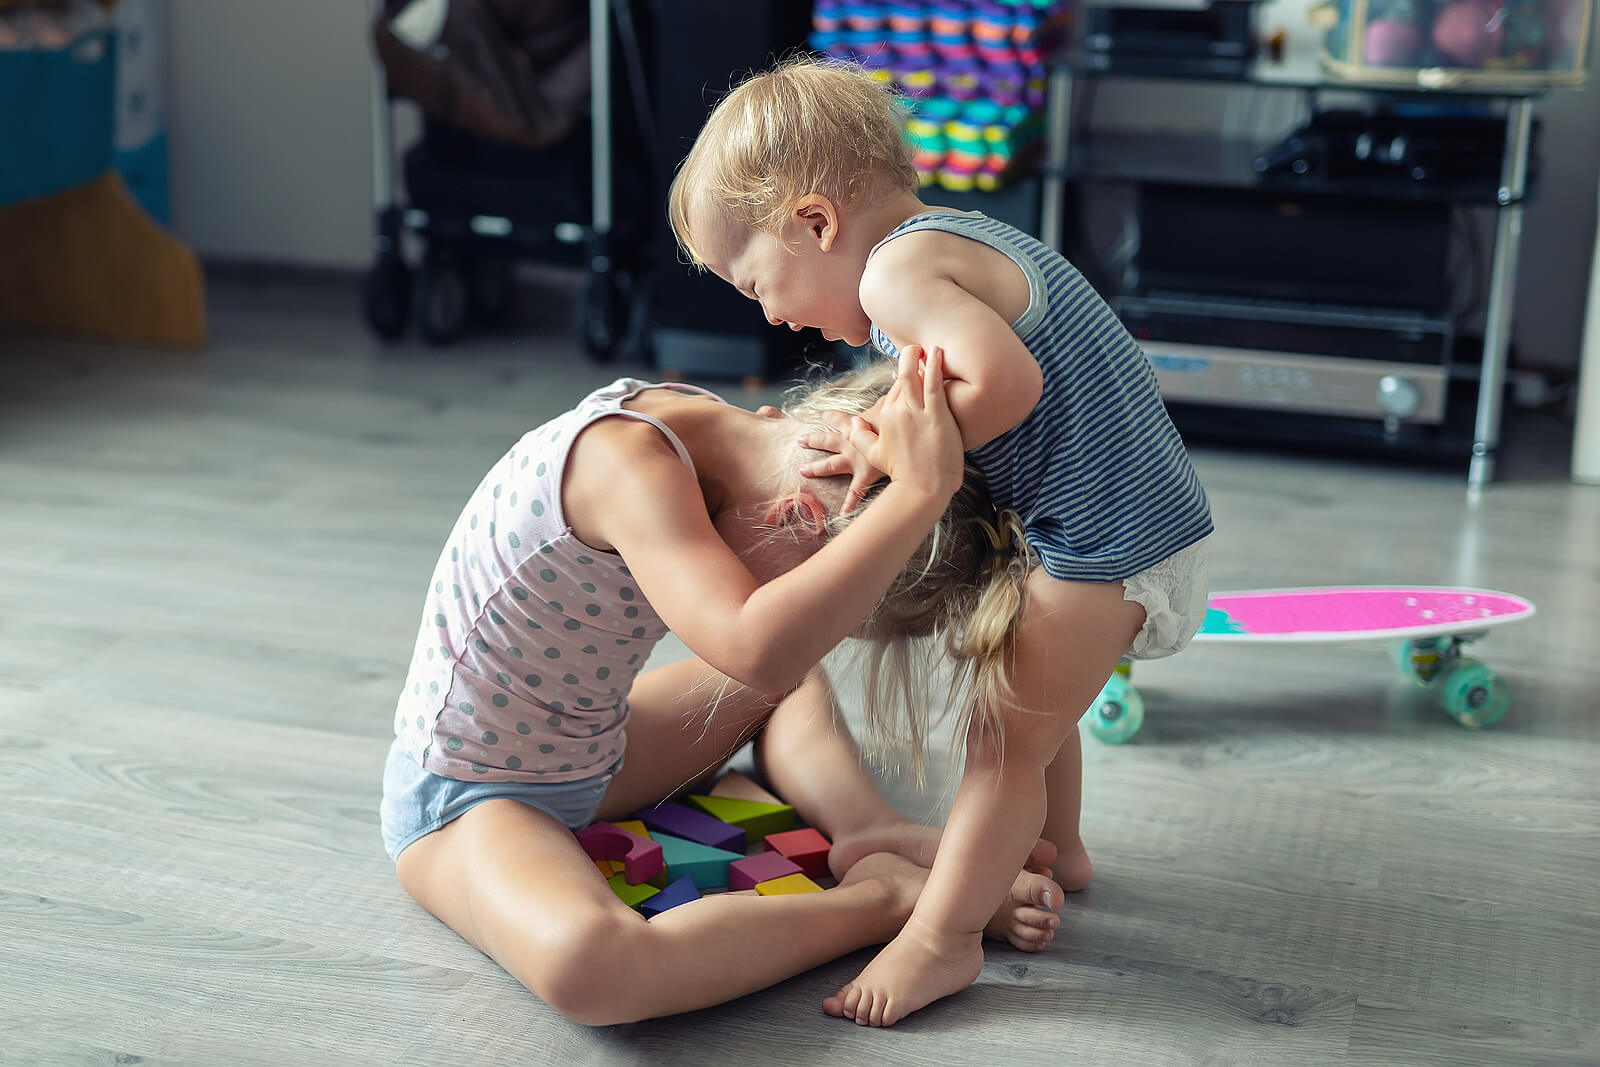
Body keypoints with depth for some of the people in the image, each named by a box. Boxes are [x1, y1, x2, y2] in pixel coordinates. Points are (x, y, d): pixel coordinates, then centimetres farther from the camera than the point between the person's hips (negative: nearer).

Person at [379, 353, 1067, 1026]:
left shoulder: (705, 427, -6)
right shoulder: (625, 462, -33)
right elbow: (757, 650, -49)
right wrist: (921, 487, -46)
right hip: (464, 797, -9)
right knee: (589, 963, -40)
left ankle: (875, 837, -4)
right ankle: (882, 900, -23)